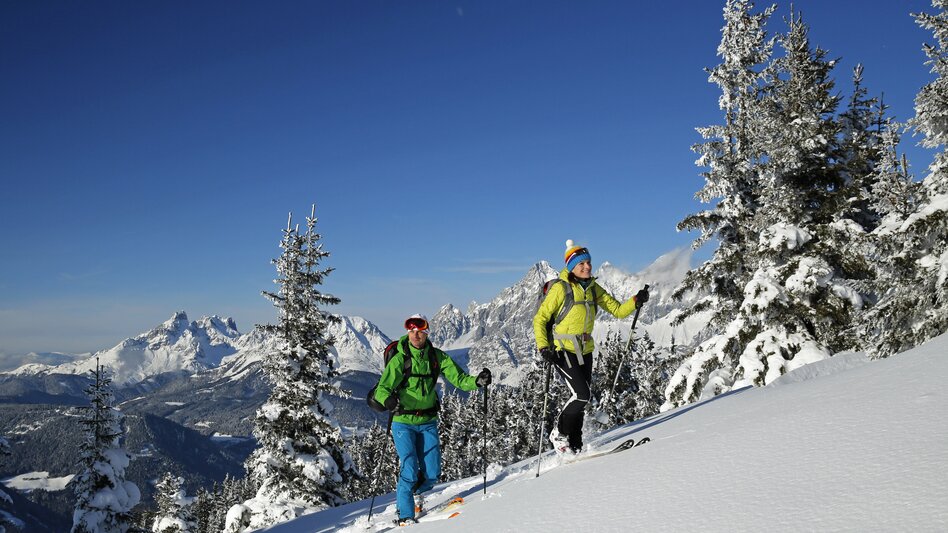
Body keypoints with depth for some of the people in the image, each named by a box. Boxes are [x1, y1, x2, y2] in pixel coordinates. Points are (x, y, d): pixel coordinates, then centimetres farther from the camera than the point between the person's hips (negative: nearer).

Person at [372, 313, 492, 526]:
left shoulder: (437, 357, -3)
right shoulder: (399, 359, -13)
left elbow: (458, 378, -6)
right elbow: (382, 388, -19)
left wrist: (477, 381, -26)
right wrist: (388, 399, -42)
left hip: (428, 422, 4)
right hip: (403, 422, -4)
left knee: (432, 473, 5)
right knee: (410, 471, -10)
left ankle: (413, 491, 38)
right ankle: (405, 516, 9)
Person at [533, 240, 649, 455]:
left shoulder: (593, 289, 8)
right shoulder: (560, 288, -10)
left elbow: (618, 310, 8)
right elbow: (540, 319, -10)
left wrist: (636, 301, -10)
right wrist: (543, 347, -21)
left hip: (584, 352, 6)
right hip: (563, 351, -6)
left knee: (581, 399, 9)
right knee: (582, 395, -17)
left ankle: (574, 447, 22)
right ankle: (559, 434, 4)